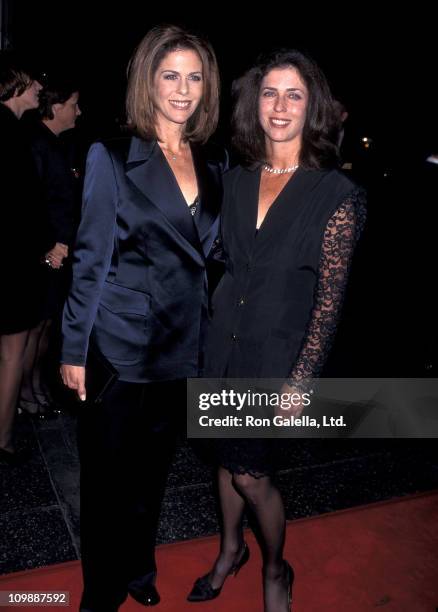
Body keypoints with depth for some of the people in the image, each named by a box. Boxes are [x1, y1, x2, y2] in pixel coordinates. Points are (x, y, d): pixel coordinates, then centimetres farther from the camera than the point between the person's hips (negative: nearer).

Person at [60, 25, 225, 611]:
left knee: (153, 467, 20)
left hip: (184, 346, 4)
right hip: (121, 346, -4)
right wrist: (74, 349, -8)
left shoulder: (215, 163, 6)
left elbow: (212, 255, 10)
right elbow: (92, 257, -7)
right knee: (106, 474, 11)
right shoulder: (112, 157, -7)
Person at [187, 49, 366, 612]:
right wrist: (210, 330, 7)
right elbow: (225, 263, 9)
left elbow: (329, 300, -12)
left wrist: (301, 378, -13)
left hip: (275, 354, -4)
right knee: (228, 456, 19)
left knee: (251, 474, 6)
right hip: (223, 341, 5)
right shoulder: (236, 180, 1)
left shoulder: (334, 193, -13)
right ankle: (231, 549, 45)